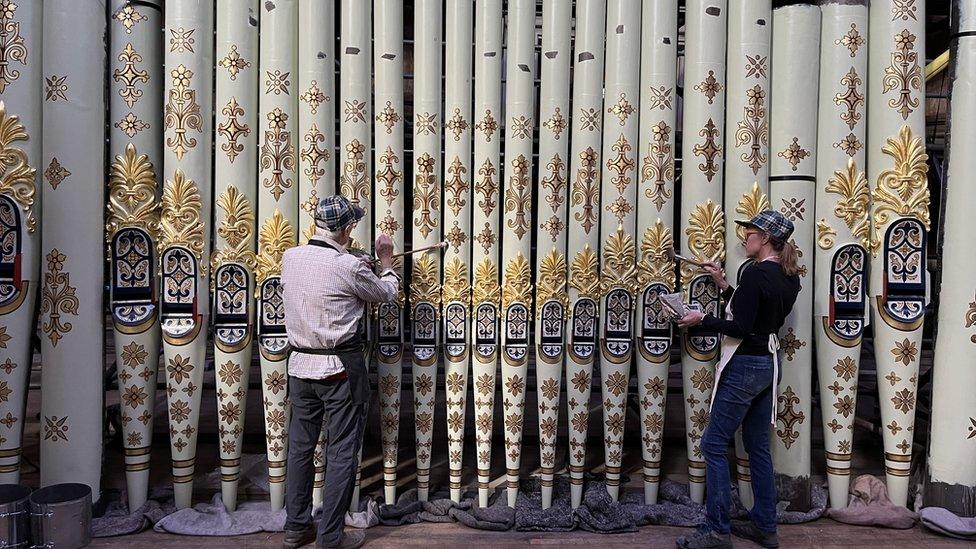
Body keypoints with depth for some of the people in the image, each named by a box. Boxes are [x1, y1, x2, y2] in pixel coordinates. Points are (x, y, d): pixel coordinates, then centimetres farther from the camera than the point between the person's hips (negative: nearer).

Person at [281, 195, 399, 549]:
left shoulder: (290, 258, 1)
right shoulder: (349, 267, -16)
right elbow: (386, 294, 3)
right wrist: (386, 261, 19)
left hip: (300, 364, 6)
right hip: (341, 368, -6)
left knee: (300, 447, 16)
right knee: (343, 452, 5)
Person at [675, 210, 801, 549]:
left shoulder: (755, 273, -17)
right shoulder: (788, 278, 10)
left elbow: (741, 328, -21)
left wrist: (702, 320, -9)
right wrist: (723, 285, 13)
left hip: (745, 366, -9)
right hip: (769, 364, 9)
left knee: (714, 444, -2)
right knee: (758, 446, 15)